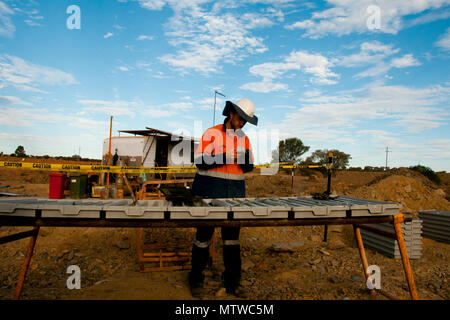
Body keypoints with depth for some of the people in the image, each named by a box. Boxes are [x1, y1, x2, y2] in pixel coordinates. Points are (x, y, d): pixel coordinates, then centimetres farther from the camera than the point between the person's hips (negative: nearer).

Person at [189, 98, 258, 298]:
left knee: (232, 236, 9)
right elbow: (200, 161, -13)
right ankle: (196, 280, 21)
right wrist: (226, 158, -22)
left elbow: (248, 168, 7)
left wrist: (245, 157, -16)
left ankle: (232, 281, 22)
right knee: (204, 235, 4)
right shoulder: (212, 133, -4)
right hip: (209, 192, -4)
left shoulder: (244, 139, 10)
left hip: (235, 193, 4)